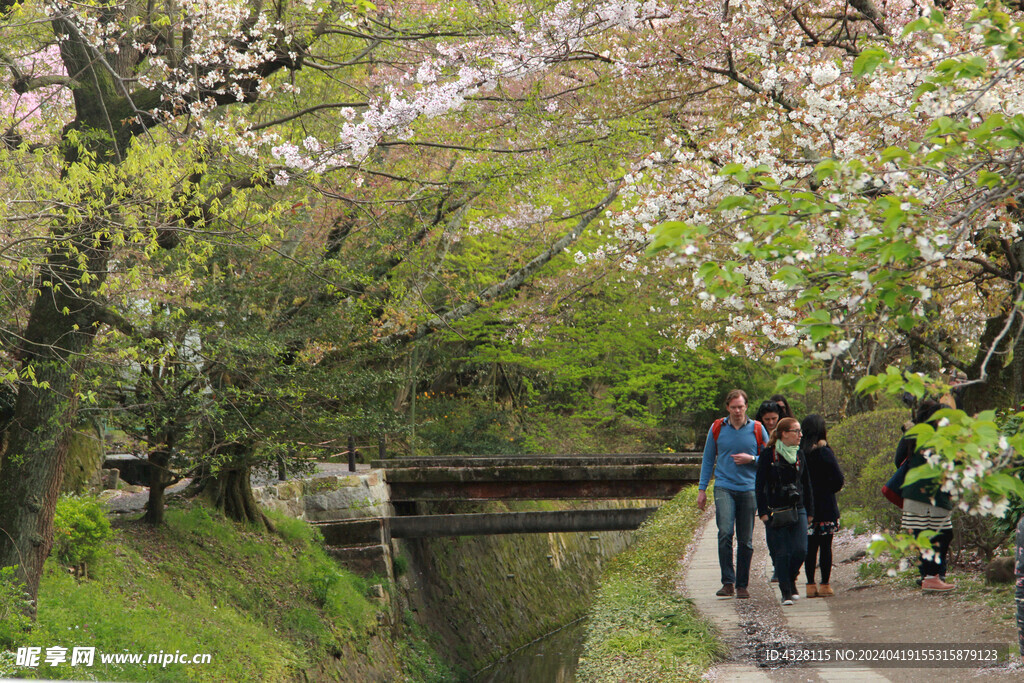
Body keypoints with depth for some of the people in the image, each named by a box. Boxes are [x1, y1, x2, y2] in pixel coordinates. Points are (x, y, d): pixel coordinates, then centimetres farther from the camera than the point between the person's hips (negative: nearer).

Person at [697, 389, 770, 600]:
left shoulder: (757, 429, 4)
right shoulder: (717, 428, 6)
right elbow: (708, 460, 13)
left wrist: (751, 459, -9)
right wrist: (702, 489, 9)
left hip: (748, 489, 1)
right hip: (724, 488, -1)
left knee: (745, 540, 3)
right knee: (725, 532, -18)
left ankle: (742, 585, 14)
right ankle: (728, 582, -13)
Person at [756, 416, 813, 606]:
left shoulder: (800, 455, 10)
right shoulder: (769, 454, -4)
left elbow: (807, 484, 17)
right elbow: (759, 485, -3)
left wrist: (810, 511, 14)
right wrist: (763, 512, -8)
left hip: (797, 510, 4)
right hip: (775, 512, -4)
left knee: (800, 550, -5)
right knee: (782, 553, -4)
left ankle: (790, 579, 22)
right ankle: (786, 592, 6)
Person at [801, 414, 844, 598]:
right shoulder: (824, 453, -11)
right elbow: (838, 480, -12)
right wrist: (829, 490, 6)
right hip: (825, 507, -4)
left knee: (810, 546, 10)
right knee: (825, 546, 3)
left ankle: (811, 585, 11)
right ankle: (825, 585, 4)